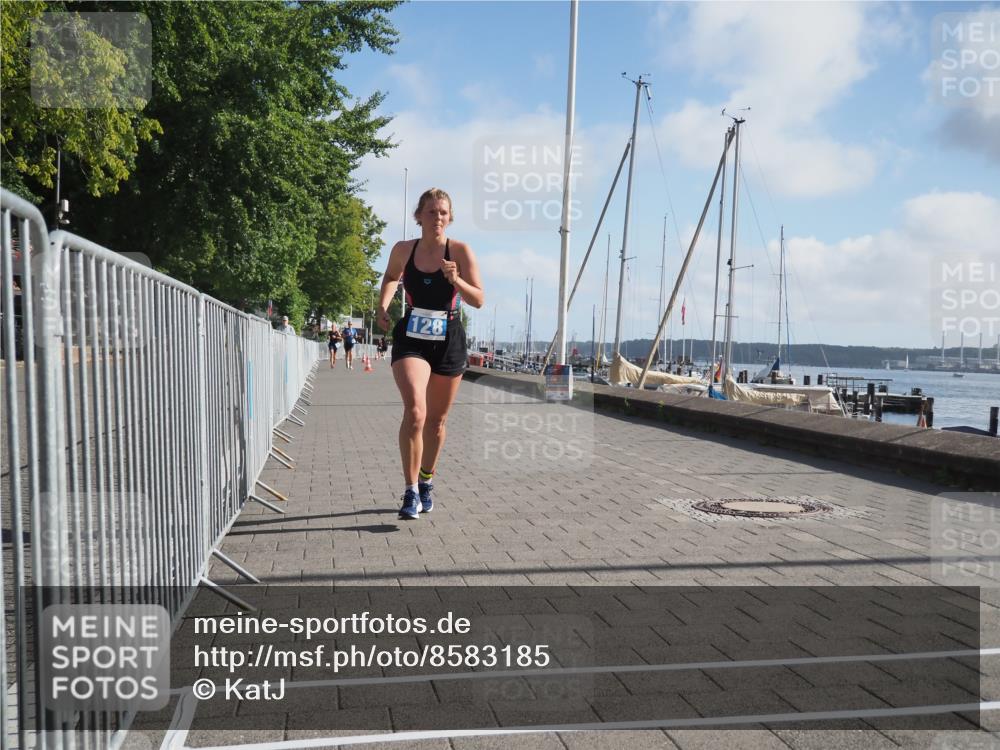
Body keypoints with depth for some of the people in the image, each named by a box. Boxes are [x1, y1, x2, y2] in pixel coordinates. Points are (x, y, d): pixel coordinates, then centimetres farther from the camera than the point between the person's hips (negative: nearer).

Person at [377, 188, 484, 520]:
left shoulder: (460, 251, -7)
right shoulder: (402, 250, 0)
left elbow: (479, 300, -10)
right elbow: (391, 278, 22)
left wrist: (456, 281, -26)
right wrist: (383, 306, 6)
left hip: (449, 343, 0)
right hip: (411, 341, 0)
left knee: (436, 419, 12)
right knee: (415, 411, -21)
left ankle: (427, 481, 34)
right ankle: (411, 492, -14)